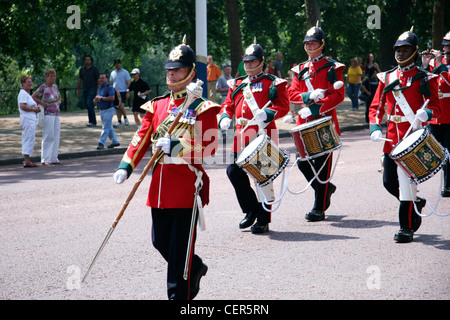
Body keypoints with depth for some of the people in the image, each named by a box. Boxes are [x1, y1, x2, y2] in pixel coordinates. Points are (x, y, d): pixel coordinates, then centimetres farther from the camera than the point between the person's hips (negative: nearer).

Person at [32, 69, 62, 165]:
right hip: (48, 114, -8)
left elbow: (59, 96, 29)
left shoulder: (55, 86, 12)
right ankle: (45, 160, -9)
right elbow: (33, 97, -11)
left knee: (56, 137, 8)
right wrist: (42, 103, -13)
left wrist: (59, 102, 12)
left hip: (56, 114, 8)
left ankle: (53, 158, 15)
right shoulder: (43, 87, -9)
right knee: (48, 137, -10)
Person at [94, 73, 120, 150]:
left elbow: (112, 98, -23)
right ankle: (115, 141, 23)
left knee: (106, 128, -9)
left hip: (108, 110, -9)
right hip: (102, 111, 9)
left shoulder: (109, 87, -11)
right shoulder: (100, 87, 16)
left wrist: (101, 98, -18)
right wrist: (95, 100, -3)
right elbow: (97, 98, 22)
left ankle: (101, 143, -12)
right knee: (109, 127, 14)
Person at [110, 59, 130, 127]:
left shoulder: (125, 72, 1)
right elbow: (110, 83, 18)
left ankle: (125, 118, 10)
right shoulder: (112, 73, 14)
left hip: (122, 92, -5)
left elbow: (128, 83, -1)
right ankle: (119, 121, 8)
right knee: (117, 108, 3)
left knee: (121, 107, -14)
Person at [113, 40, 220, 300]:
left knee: (180, 247, -4)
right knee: (160, 241, 12)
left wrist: (176, 146, -23)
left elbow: (209, 148, -12)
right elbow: (142, 139, 10)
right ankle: (195, 268, 38)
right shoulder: (157, 106, 13)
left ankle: (179, 294, 6)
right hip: (160, 187, 6)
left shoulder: (202, 108, -4)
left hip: (187, 185, -6)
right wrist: (126, 166, -3)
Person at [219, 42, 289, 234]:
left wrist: (266, 114, -23)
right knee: (233, 171, -3)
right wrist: (225, 118, -4)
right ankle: (251, 210, 15)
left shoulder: (272, 83, 3)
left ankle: (263, 220, 6)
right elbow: (228, 105, 19)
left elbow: (283, 106, -5)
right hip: (241, 136, 5)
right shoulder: (237, 84, 18)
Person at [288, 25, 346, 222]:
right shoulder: (301, 70, 15)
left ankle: (319, 208, 0)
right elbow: (292, 94, 8)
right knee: (302, 162, 2)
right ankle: (326, 188, 28)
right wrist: (309, 96, -13)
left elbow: (338, 95, -9)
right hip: (304, 123, 5)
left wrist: (315, 109, -19)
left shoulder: (332, 68, 0)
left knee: (322, 164, -4)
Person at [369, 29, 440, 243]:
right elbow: (376, 107, 12)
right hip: (392, 137, 5)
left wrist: (425, 113, -24)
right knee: (389, 181, 5)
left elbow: (436, 107, -1)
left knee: (407, 180, -8)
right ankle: (415, 203, 32)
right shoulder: (386, 78, 12)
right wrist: (375, 128, -5)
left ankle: (407, 227, 0)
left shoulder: (425, 78, 1)